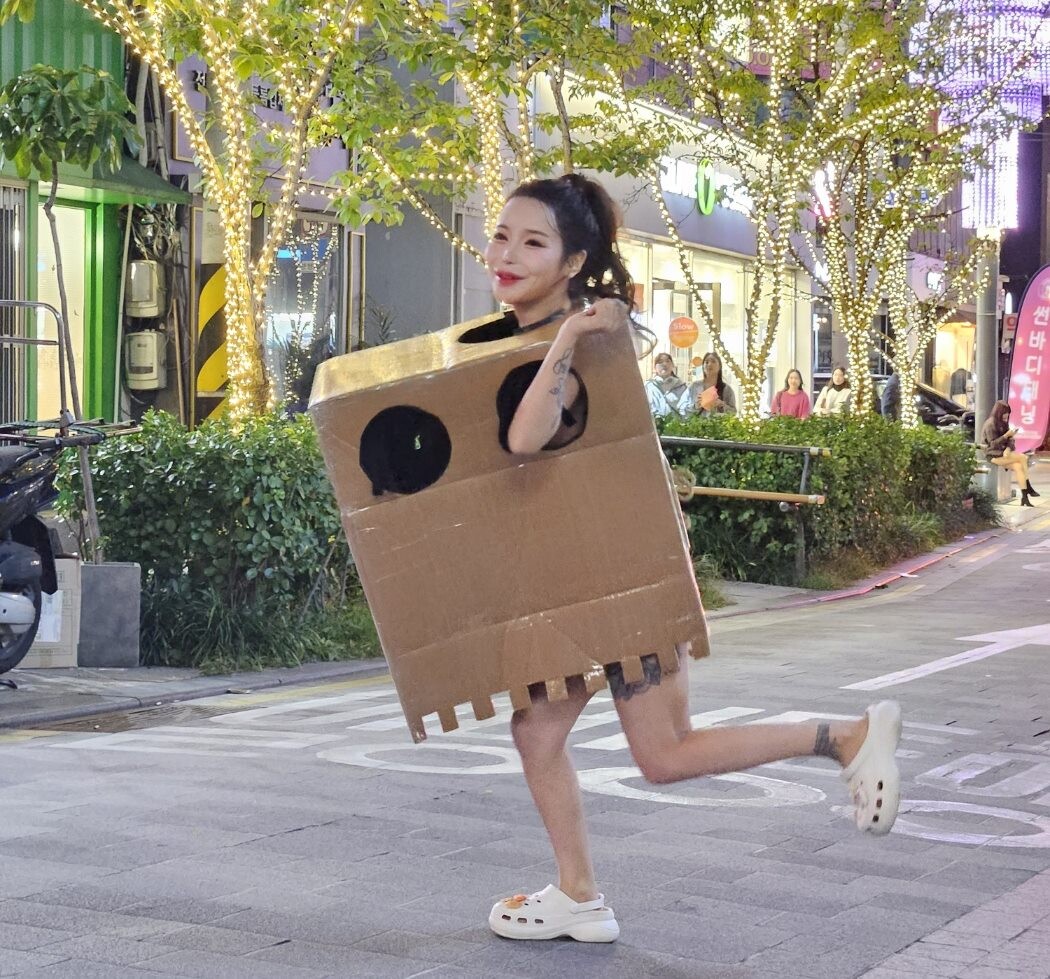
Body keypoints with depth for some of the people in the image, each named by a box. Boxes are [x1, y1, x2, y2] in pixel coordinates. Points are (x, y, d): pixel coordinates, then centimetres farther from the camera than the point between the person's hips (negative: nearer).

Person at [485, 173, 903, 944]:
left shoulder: (579, 339, -21)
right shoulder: (514, 337, 7)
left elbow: (526, 439, -40)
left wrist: (568, 336, -38)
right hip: (575, 571, 9)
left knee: (665, 757, -2)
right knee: (537, 731, 8)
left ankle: (851, 737, 8)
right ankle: (580, 900, 20)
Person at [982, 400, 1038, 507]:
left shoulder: (1003, 424, 14)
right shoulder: (990, 424, -10)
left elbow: (1010, 441, 9)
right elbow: (993, 444, -14)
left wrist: (1008, 449, -12)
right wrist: (1006, 435, -22)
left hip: (1004, 453, 7)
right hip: (994, 455, -7)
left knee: (1018, 467, -21)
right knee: (1023, 458, -20)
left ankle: (1024, 497, -25)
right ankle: (1029, 488, -15)